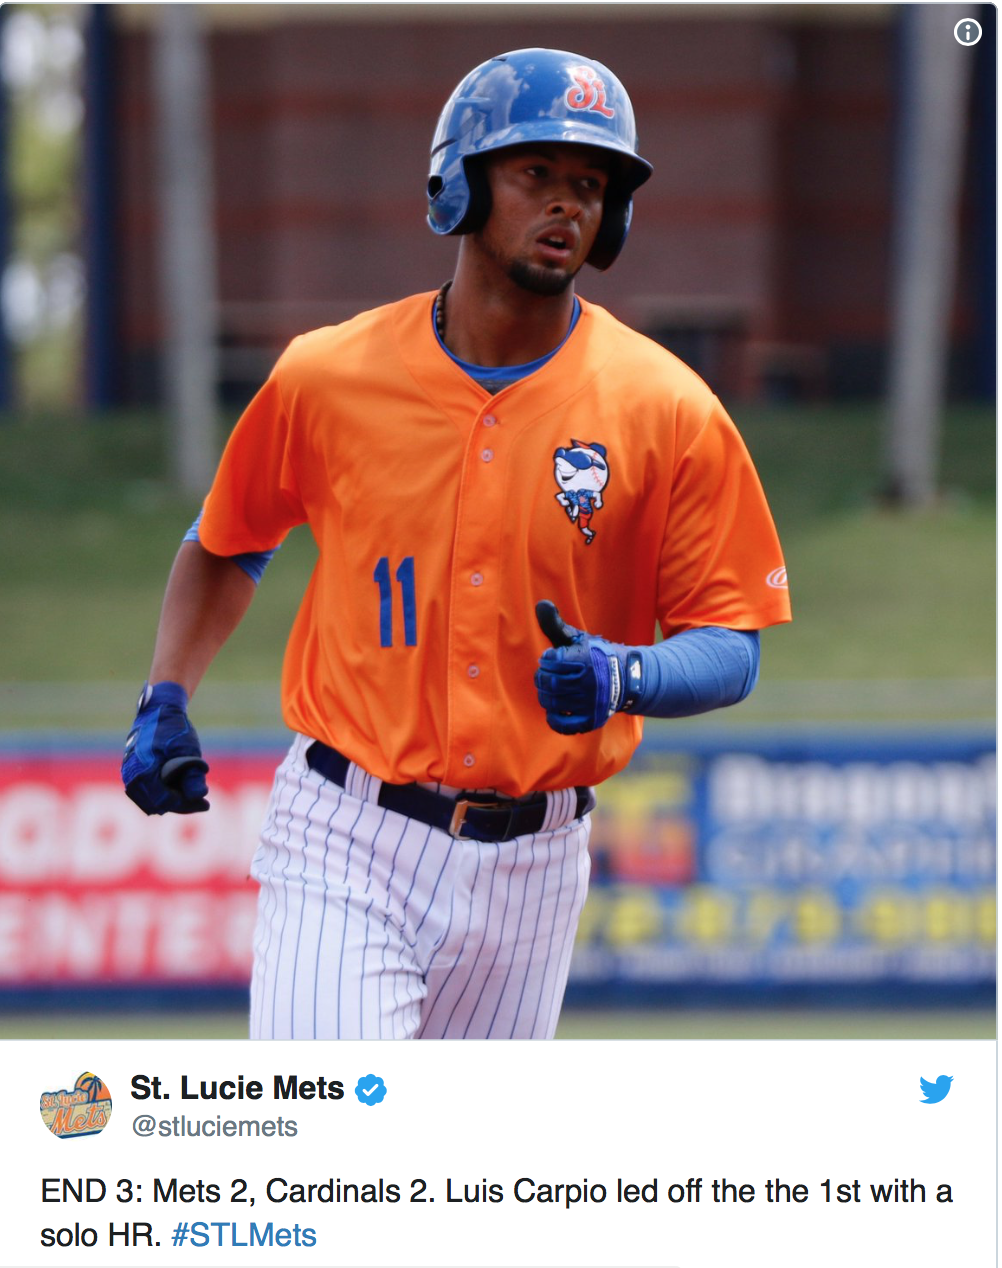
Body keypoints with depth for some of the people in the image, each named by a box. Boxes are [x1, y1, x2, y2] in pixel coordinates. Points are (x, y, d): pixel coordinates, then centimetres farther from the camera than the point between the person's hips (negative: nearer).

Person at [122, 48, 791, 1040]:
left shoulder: (667, 413, -4)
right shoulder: (326, 379, -2)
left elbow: (731, 652, -2)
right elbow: (228, 543, 16)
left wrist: (624, 677, -23)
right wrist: (164, 704, 4)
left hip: (527, 871, 2)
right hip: (346, 846, -1)